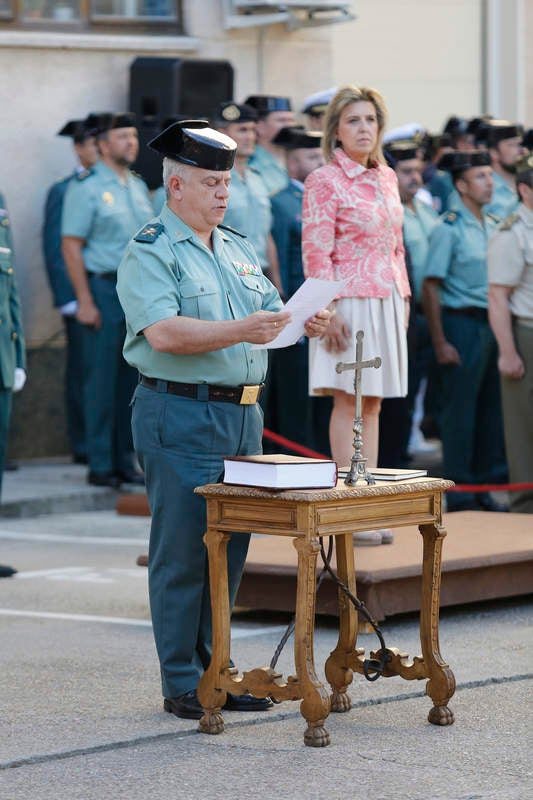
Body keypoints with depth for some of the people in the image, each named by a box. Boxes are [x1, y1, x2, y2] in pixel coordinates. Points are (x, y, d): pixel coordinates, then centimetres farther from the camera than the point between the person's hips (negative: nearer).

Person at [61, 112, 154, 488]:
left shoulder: (139, 187, 14)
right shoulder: (86, 187, -6)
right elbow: (71, 246, -10)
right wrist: (85, 301, -15)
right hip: (104, 288, -6)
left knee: (132, 379, 8)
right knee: (102, 382, -3)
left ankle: (125, 462, 15)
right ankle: (100, 465, 4)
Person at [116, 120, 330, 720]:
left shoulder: (238, 250, 18)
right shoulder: (149, 253, -7)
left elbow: (272, 314, 17)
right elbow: (165, 333, -20)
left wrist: (305, 323, -5)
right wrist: (240, 330, -29)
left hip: (242, 415, 8)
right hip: (180, 417, -7)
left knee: (229, 548, 10)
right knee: (183, 552, -4)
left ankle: (214, 669, 18)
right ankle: (182, 684, 2)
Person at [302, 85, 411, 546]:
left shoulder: (387, 177, 14)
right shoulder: (324, 181, -7)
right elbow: (316, 254, -12)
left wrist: (404, 296, 14)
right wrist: (329, 310, -17)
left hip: (387, 301, 7)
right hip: (351, 301, -7)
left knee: (373, 403, 7)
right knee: (348, 402, -5)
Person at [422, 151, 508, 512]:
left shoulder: (494, 226, 12)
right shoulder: (449, 228, -9)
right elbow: (430, 287, -12)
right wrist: (440, 343, -15)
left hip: (492, 323, 7)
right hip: (463, 323, -7)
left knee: (491, 407, 9)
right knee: (460, 410, -2)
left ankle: (483, 489, 18)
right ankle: (459, 495, 5)